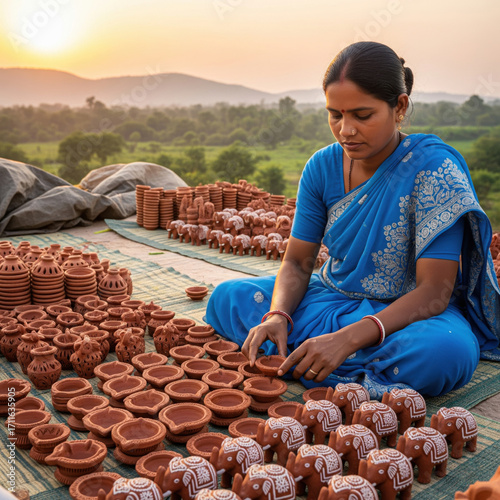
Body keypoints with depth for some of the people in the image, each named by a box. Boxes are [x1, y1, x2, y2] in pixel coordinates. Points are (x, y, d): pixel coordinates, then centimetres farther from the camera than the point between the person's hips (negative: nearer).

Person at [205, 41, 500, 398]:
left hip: (412, 311, -3)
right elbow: (298, 262, -2)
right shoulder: (323, 167, -6)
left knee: (447, 352, -39)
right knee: (227, 297, -10)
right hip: (333, 298, 4)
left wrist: (348, 338, -36)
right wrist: (277, 316, -24)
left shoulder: (435, 170, -20)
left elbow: (434, 292, -24)